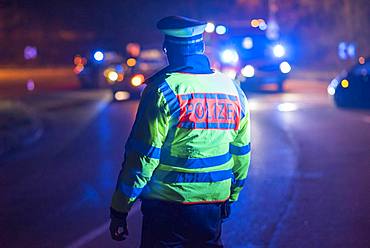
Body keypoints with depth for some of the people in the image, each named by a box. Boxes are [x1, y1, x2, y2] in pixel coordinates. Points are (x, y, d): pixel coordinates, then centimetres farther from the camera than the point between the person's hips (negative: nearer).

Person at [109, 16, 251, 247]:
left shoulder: (163, 91, -12)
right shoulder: (233, 90, 5)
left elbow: (143, 156, -14)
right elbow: (241, 154, 13)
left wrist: (119, 210, -8)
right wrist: (231, 197, 27)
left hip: (168, 205, -5)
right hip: (213, 207, 5)